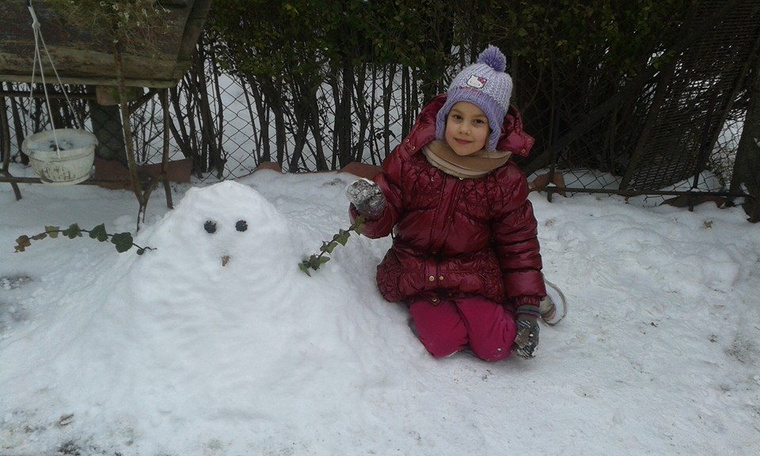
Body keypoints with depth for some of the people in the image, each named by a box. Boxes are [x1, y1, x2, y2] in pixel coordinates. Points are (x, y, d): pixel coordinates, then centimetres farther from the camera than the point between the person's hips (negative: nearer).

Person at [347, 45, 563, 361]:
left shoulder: (505, 181, -7)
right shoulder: (409, 158, -10)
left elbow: (519, 245, -1)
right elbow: (383, 221, -7)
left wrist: (528, 306, -5)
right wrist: (371, 210, -33)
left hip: (474, 274, 1)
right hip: (415, 273, 0)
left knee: (497, 347, -14)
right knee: (443, 343, -19)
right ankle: (424, 309, 13)